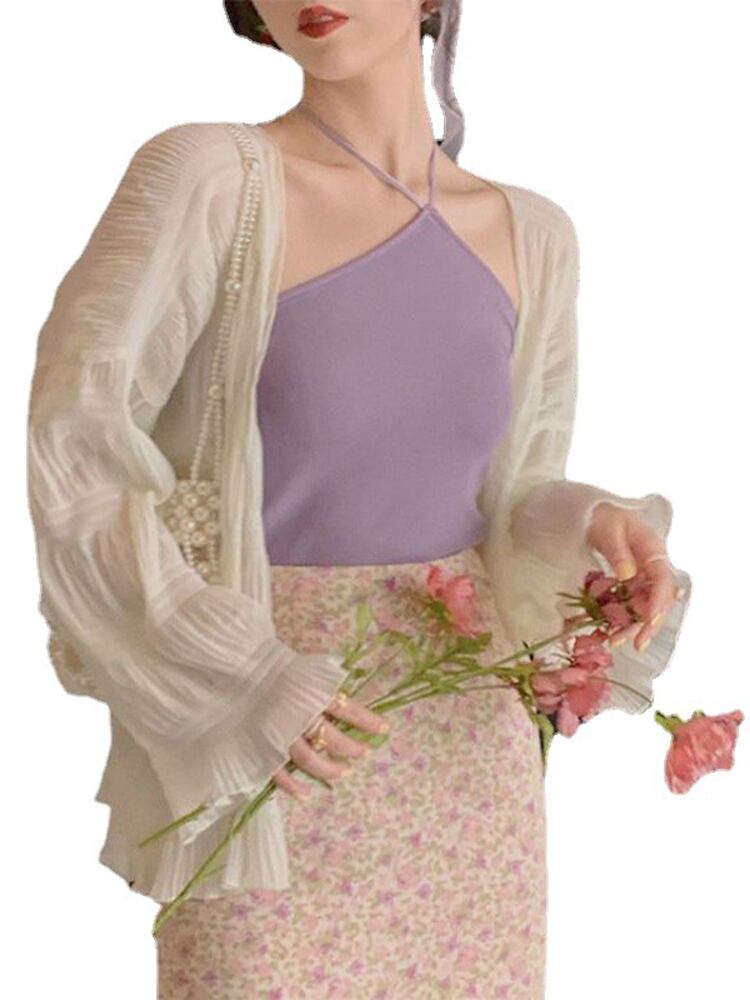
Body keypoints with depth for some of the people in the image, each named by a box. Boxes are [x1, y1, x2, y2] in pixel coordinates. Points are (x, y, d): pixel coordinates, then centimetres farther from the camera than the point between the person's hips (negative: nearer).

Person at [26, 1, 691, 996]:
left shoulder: (530, 237, 5)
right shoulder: (210, 177, -10)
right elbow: (72, 453, -13)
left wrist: (588, 527, -8)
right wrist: (235, 677, -21)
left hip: (469, 747, 4)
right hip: (263, 753, -4)